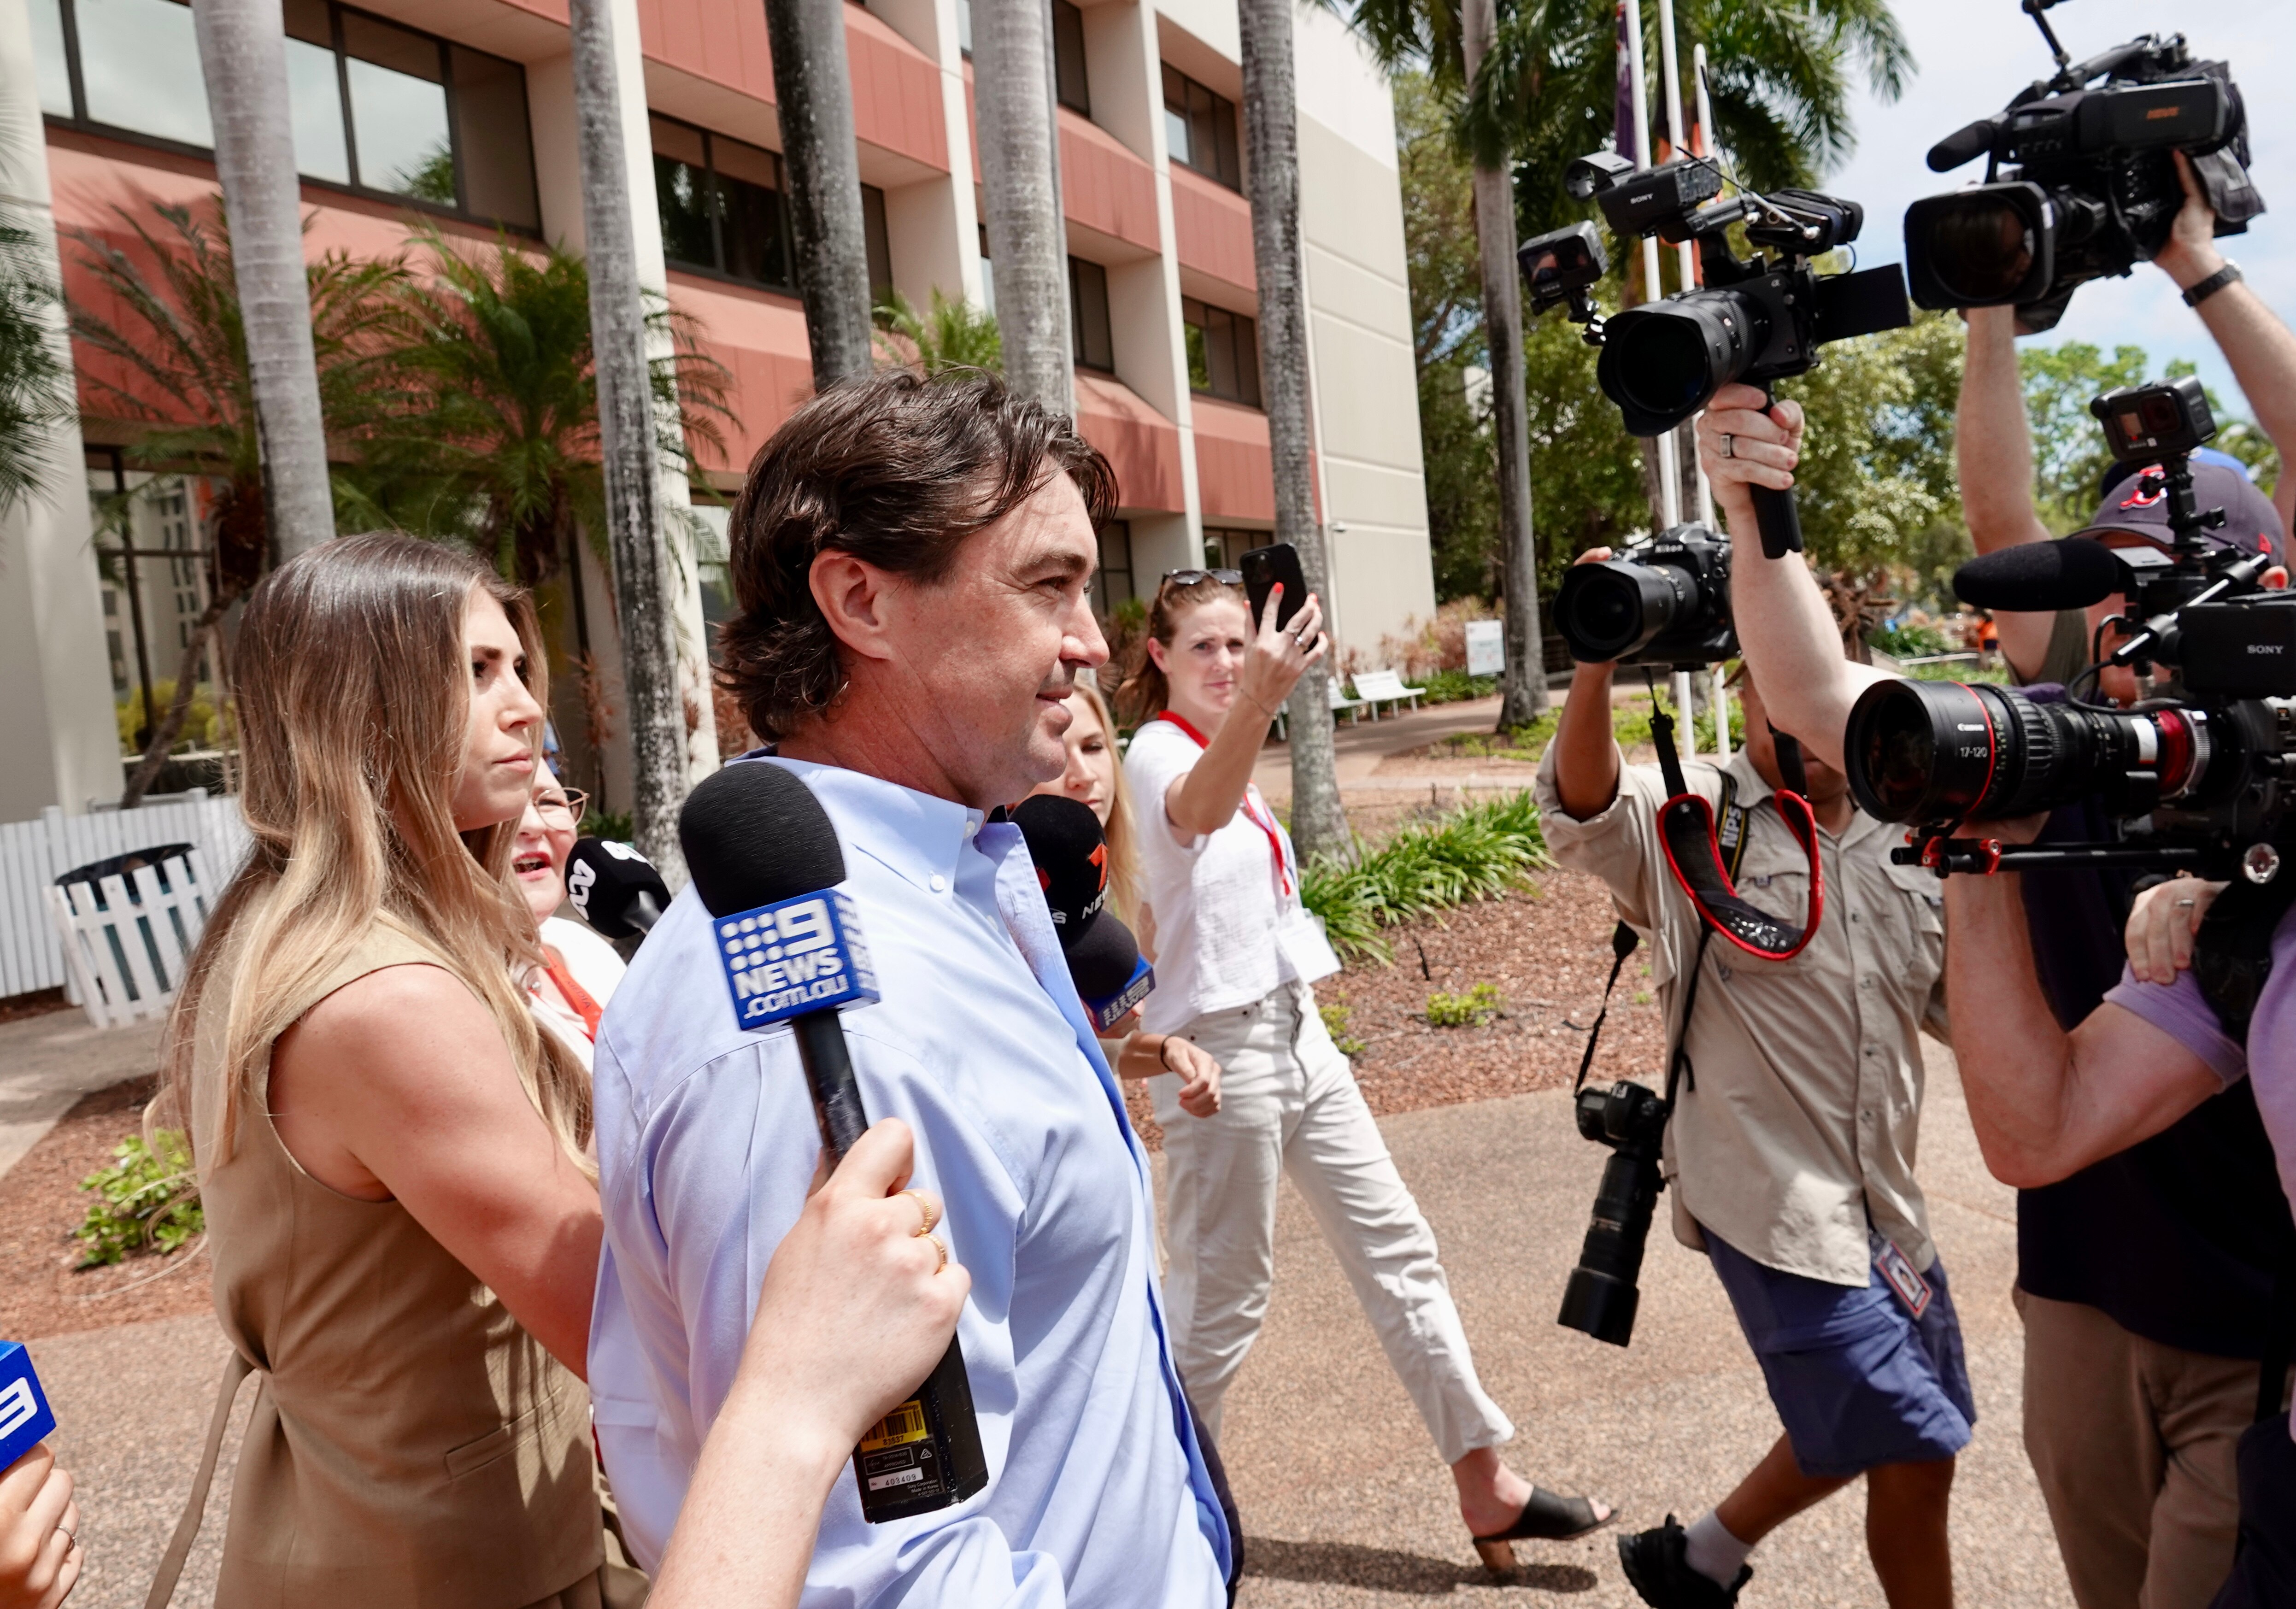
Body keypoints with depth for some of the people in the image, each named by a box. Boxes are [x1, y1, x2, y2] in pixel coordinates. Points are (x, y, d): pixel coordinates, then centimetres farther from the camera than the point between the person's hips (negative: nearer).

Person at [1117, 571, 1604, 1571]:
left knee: (1399, 1251, 10)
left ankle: (1486, 1486, 21)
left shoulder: (1224, 751, 11)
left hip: (1297, 1032, 9)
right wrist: (1257, 702, -59)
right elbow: (1195, 811, -43)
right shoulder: (1159, 752, -16)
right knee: (1219, 1302, 2)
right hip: (1222, 1049, -8)